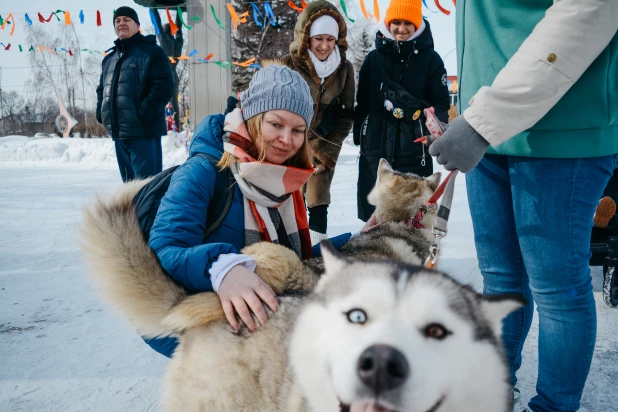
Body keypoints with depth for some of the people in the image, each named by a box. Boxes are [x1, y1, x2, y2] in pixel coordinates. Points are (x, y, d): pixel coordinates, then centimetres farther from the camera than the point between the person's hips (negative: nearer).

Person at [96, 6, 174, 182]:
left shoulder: (151, 51, -2)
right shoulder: (109, 58, 21)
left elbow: (164, 86, -13)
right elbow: (102, 89, 29)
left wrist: (144, 113, -20)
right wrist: (101, 112, 10)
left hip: (144, 131, -8)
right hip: (119, 132, 8)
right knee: (129, 183, 15)